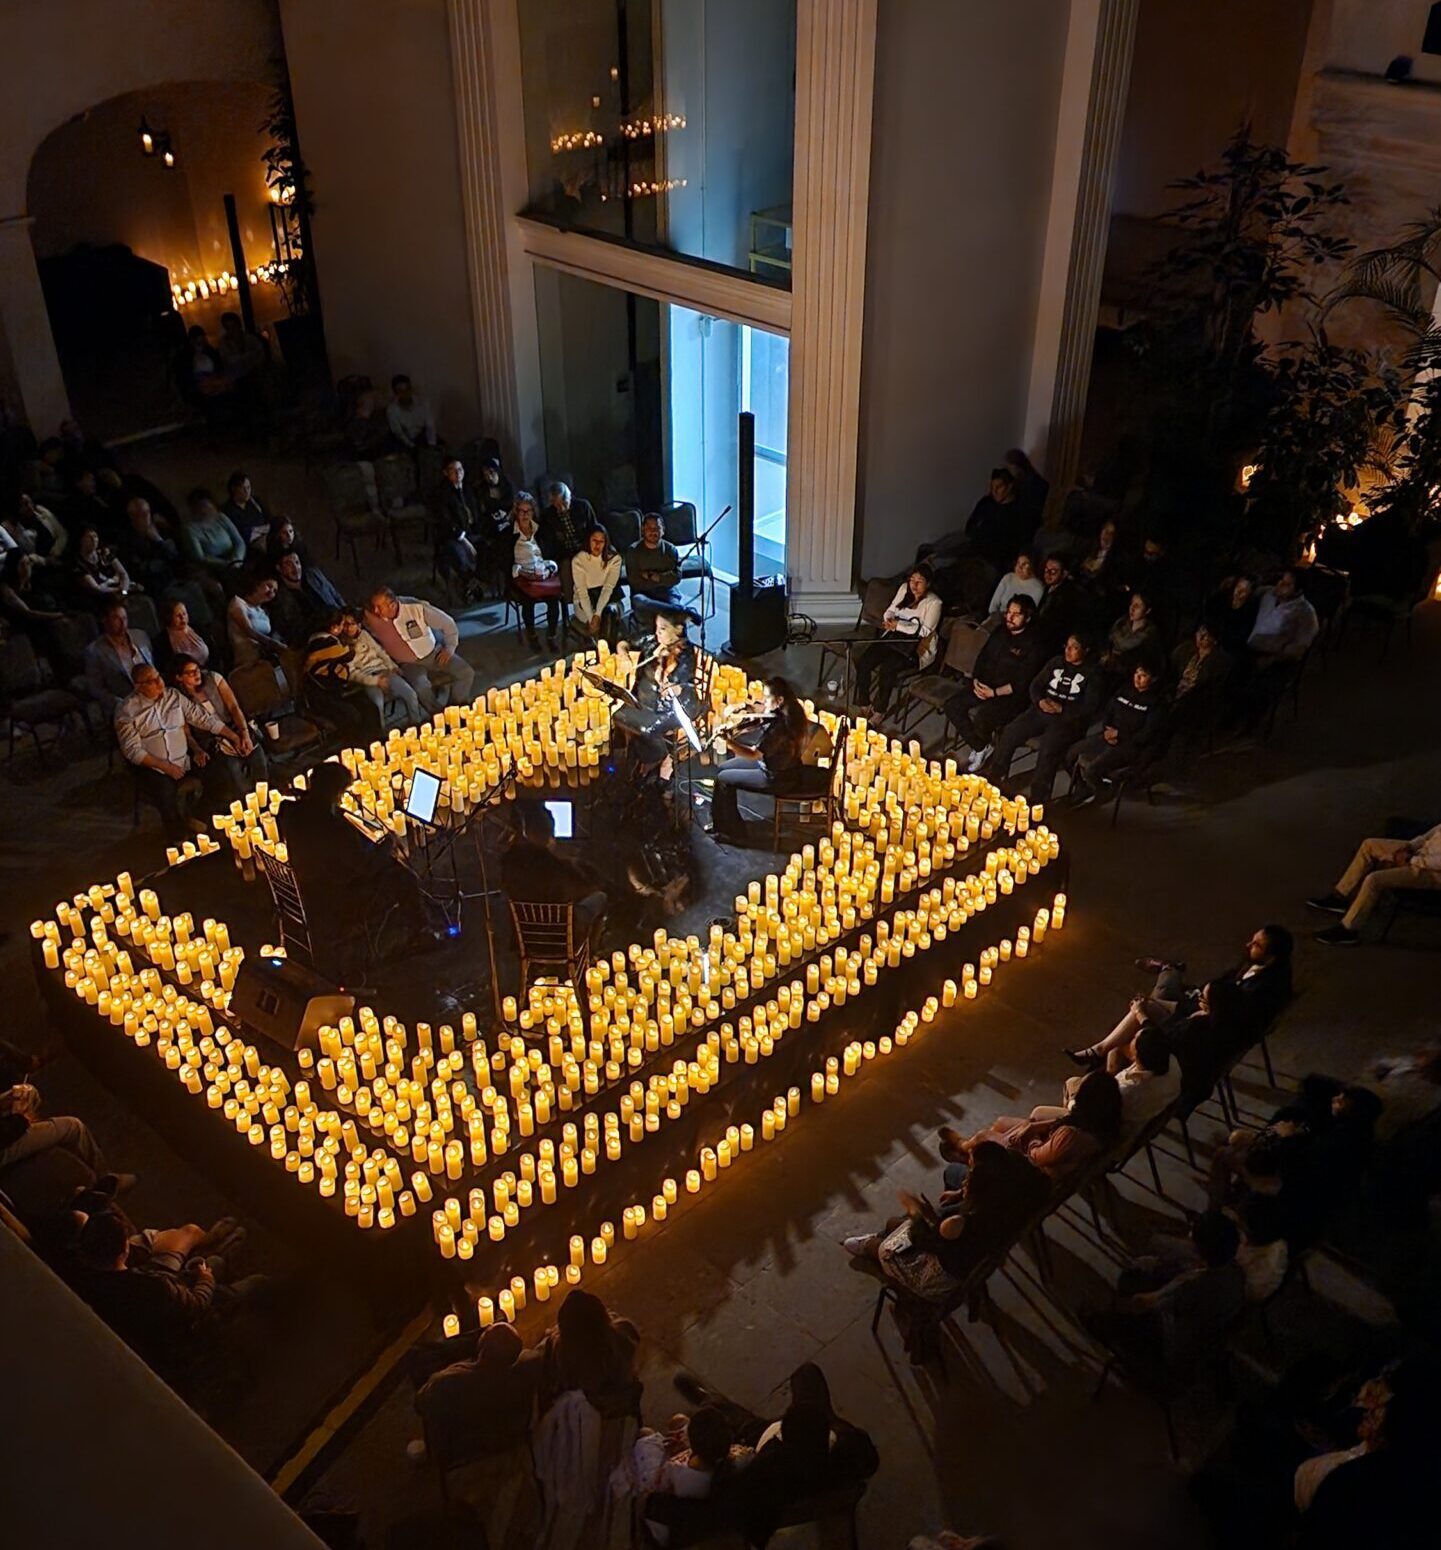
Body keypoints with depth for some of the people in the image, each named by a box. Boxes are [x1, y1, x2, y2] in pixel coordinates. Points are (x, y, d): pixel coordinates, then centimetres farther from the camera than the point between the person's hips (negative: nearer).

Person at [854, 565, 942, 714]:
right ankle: (863, 707, -9)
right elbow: (891, 610, 16)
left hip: (916, 647, -6)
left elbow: (925, 630, -15)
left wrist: (898, 625, -19)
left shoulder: (934, 603, -9)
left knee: (887, 668, -31)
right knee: (862, 662, -18)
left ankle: (878, 714, -17)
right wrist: (889, 620, -9)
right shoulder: (904, 588, 8)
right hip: (892, 638, 6)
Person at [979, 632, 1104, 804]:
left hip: (1069, 718, -5)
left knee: (1048, 746, -33)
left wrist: (1062, 709, -18)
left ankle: (1038, 797, -29)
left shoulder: (1092, 674, 2)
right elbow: (1035, 684, 15)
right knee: (1010, 732, -18)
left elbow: (1090, 706, -7)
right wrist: (1040, 701, -7)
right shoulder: (1056, 662, 17)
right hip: (1042, 710, 5)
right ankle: (991, 778, -10)